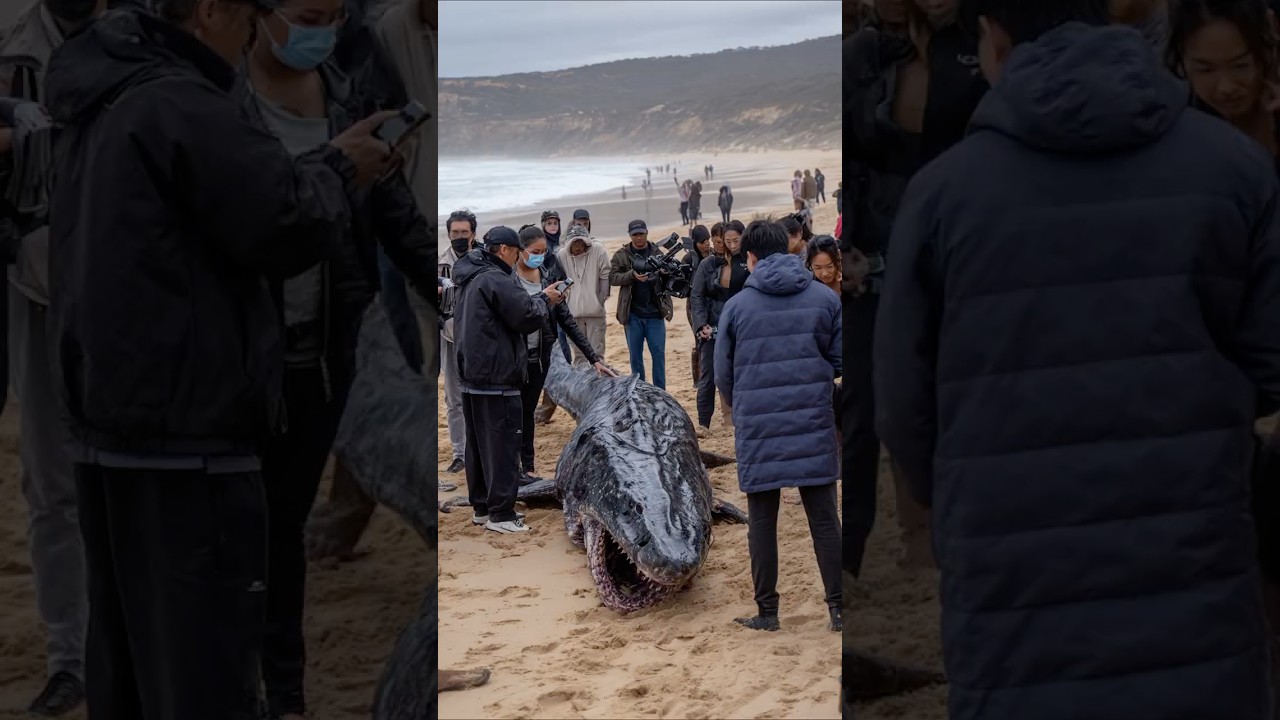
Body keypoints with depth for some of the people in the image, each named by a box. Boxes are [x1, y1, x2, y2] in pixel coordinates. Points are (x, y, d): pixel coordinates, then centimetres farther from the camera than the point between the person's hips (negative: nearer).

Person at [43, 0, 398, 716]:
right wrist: (337, 171, 1)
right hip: (186, 443, -10)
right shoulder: (180, 103, -14)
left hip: (108, 432, 10)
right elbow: (291, 228, -17)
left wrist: (328, 163, 9)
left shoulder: (98, 112, 17)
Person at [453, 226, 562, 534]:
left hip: (472, 376, 10)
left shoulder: (472, 279, 15)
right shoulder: (496, 279, -17)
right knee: (503, 447, -4)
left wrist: (541, 300, 10)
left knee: (479, 446, 15)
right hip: (497, 379, -10)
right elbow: (529, 318, -18)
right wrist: (544, 299, 0)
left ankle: (481, 507, 22)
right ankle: (500, 514, -2)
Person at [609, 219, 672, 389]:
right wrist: (632, 276, -19)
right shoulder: (621, 255, 2)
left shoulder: (657, 253, 4)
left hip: (655, 313, 0)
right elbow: (612, 278, -4)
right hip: (633, 314, 0)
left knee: (659, 354, 2)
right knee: (635, 355, 9)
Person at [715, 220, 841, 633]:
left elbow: (723, 375, 5)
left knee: (761, 521, 9)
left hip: (757, 429, -1)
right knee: (824, 518, 8)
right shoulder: (825, 299, 0)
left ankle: (766, 611, 14)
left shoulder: (736, 306, -2)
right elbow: (840, 361, 3)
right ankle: (838, 607, 10)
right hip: (814, 425, 1)